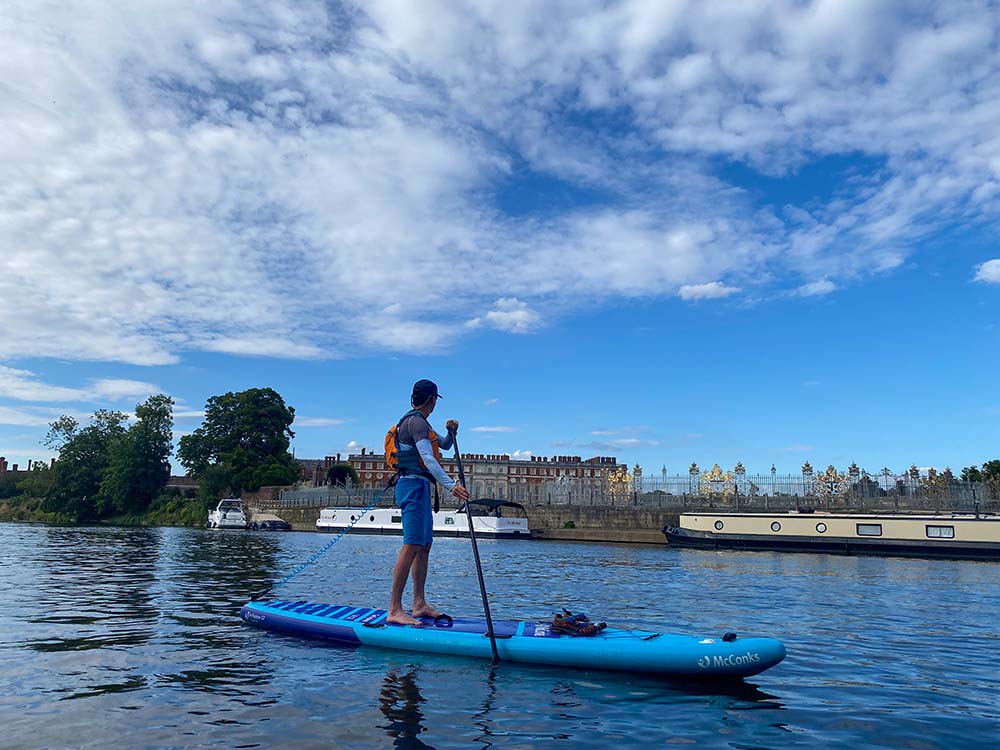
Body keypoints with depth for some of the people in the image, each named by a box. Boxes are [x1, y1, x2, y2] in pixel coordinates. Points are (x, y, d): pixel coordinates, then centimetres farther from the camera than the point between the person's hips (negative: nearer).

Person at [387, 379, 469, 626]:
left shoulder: (419, 422, 21)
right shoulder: (416, 421, -11)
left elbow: (445, 445, 29)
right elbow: (428, 458, -24)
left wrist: (452, 432, 7)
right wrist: (450, 485, -33)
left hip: (418, 488, 11)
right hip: (414, 486, -11)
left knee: (425, 546, 12)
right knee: (412, 546, -15)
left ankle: (420, 605, 17)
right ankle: (394, 610, -16)